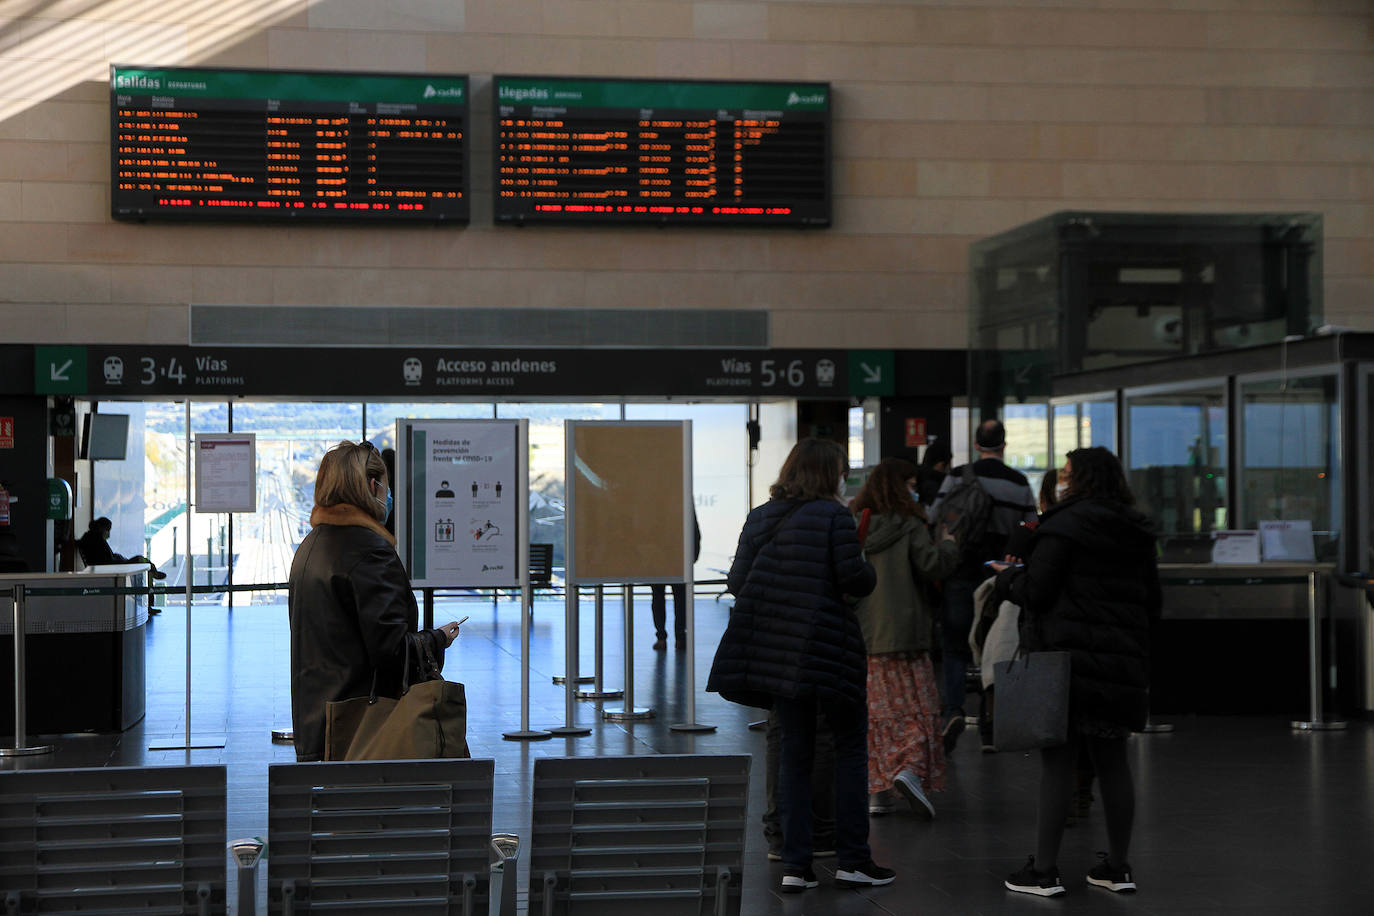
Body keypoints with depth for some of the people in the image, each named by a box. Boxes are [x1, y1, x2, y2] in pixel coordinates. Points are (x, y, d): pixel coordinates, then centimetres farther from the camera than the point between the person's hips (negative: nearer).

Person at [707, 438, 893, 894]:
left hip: (775, 650, 5)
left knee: (795, 749, 11)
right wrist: (867, 571, 9)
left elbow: (737, 581, 7)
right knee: (850, 744, 9)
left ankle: (794, 865, 8)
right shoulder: (834, 517, -8)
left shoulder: (759, 518, 8)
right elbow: (855, 578, -13)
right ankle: (852, 859, 9)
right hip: (826, 648, -5)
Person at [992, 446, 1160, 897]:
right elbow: (1151, 601, 18)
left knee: (1057, 761, -4)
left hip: (1066, 658, -7)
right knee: (1112, 762, 12)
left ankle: (1044, 870, -1)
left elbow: (1036, 592, -13)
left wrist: (1007, 577, 6)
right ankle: (1118, 867, 19)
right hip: (1122, 663, 7)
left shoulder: (1063, 526, -11)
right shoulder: (1137, 534, 13)